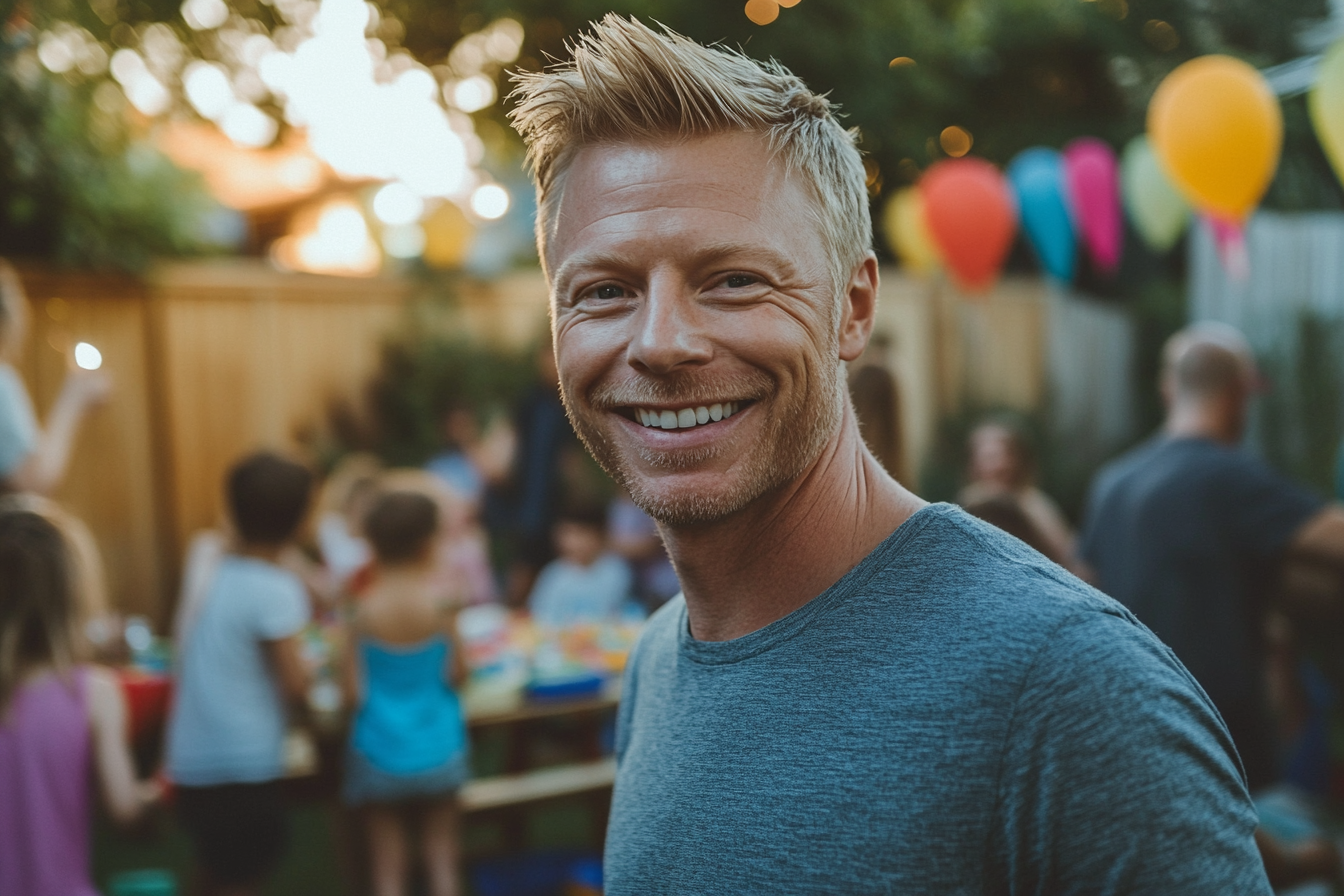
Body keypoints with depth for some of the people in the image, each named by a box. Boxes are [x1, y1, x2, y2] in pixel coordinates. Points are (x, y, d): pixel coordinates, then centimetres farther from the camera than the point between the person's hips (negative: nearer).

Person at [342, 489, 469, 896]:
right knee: (441, 854, 15)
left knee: (388, 862, 11)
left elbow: (354, 692, -12)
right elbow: (455, 674, -11)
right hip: (438, 751, 0)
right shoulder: (440, 601, -13)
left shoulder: (365, 610, -12)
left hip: (381, 752, 0)